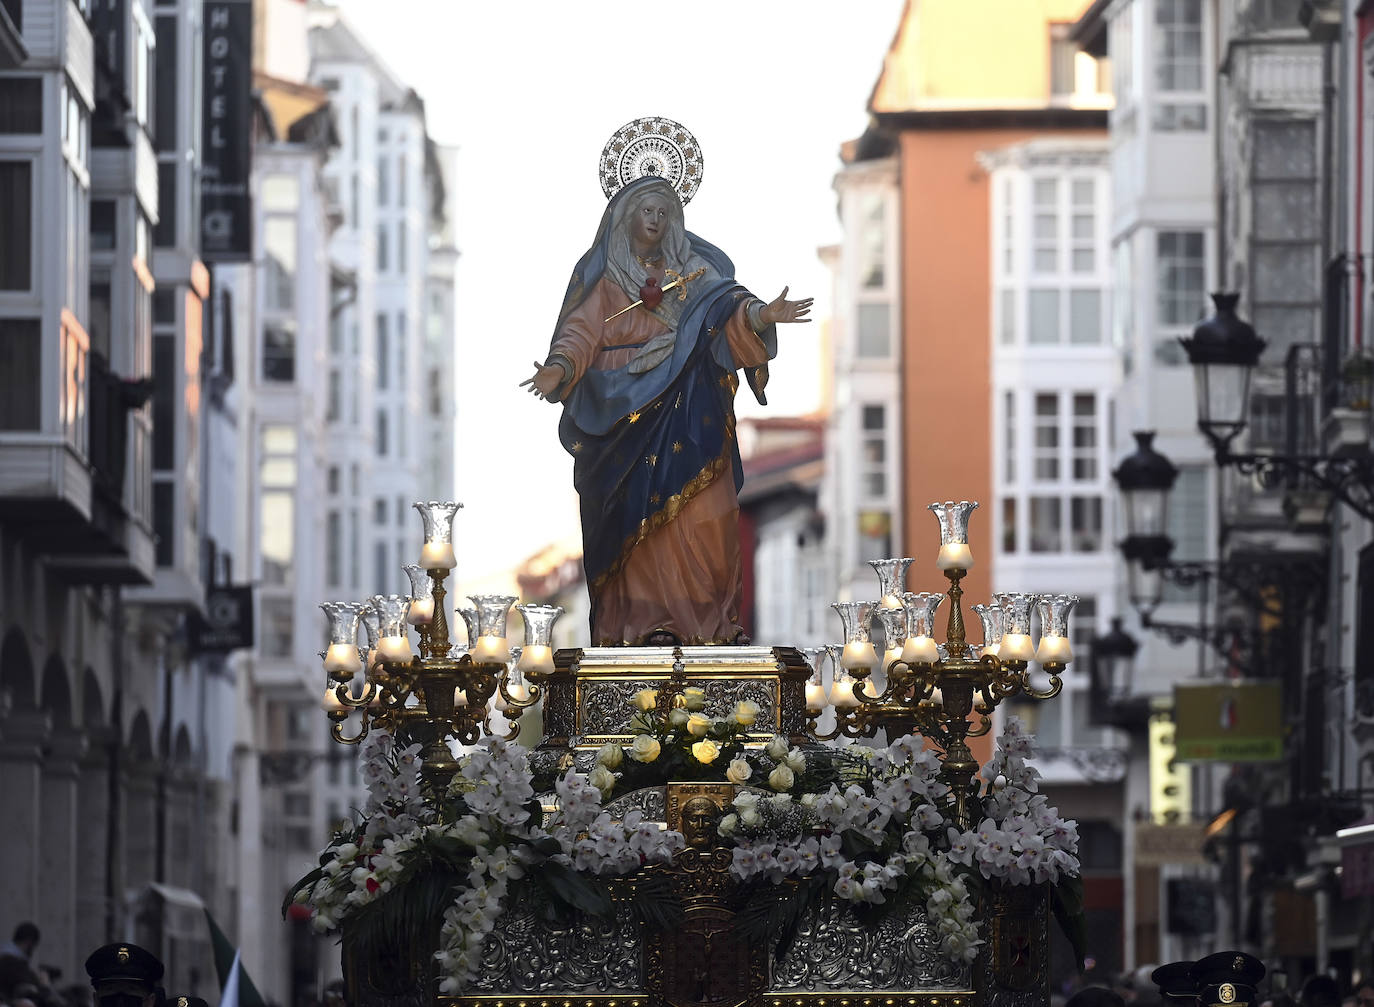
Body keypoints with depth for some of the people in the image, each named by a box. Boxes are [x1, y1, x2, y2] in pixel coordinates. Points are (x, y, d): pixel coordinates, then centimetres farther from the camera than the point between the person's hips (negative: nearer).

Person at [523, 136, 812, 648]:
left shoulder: (690, 270, 13)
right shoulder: (603, 275, 10)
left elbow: (725, 308, -1)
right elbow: (582, 331, -1)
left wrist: (761, 314, -22)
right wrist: (558, 369, -20)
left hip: (686, 409, 1)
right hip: (628, 410, -1)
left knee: (700, 507, -8)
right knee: (640, 507, -7)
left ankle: (707, 613, -7)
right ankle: (648, 617, -7)